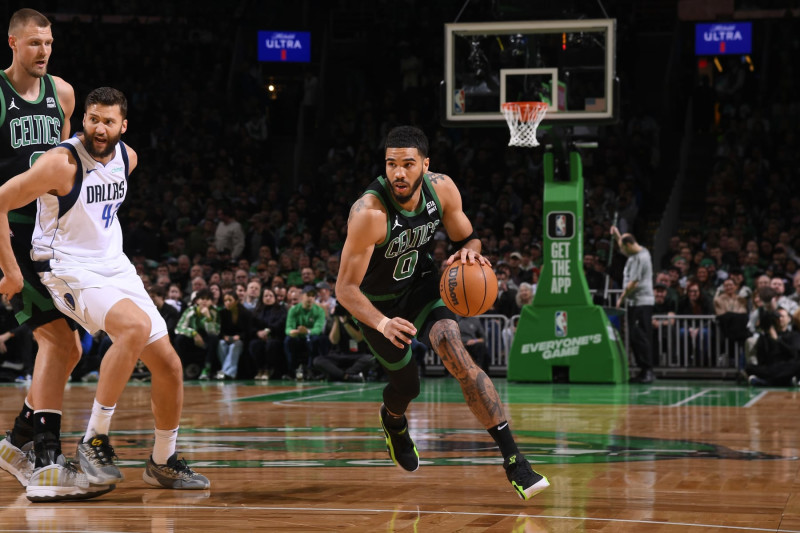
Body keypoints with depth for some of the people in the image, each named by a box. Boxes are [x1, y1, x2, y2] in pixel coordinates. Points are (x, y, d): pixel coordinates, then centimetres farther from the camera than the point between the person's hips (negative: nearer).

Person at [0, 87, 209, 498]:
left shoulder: (127, 158, 3)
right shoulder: (62, 163, -19)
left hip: (115, 267, 8)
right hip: (69, 271, -7)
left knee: (169, 365, 3)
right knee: (136, 326, -34)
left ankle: (163, 463, 22)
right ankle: (94, 441, -23)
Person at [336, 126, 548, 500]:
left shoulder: (442, 189, -19)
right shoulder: (369, 213, -34)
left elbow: (467, 237, -1)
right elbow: (345, 288, -30)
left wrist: (469, 251, -26)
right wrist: (382, 323, -47)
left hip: (421, 284, 2)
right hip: (377, 300, -2)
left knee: (457, 358, -21)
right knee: (406, 385, 11)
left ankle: (513, 461, -23)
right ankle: (392, 419, 53)